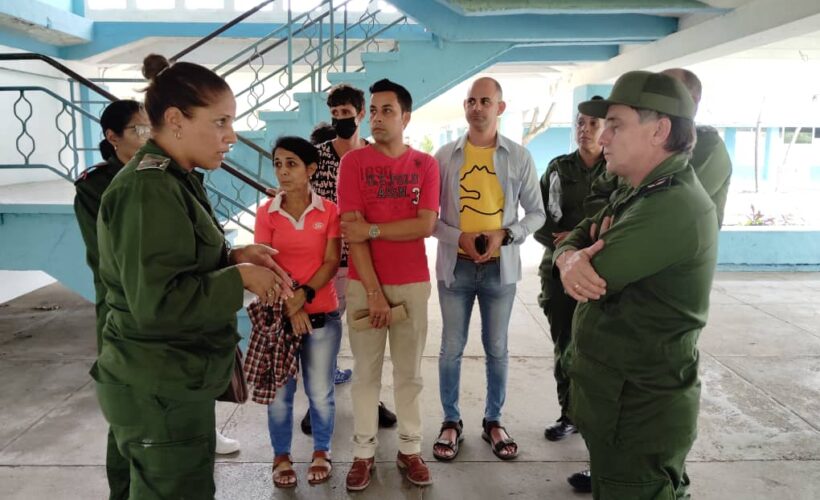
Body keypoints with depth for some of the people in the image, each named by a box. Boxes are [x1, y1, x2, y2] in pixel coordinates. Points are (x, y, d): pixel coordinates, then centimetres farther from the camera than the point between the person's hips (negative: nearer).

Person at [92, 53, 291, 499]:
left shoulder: (172, 181, 10)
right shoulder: (148, 191, -22)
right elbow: (158, 301, -28)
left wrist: (234, 258, 1)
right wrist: (240, 277, -18)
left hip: (171, 383, 10)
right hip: (160, 392, -10)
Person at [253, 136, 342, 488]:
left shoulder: (329, 211, -1)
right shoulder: (266, 213, 0)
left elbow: (331, 262, -6)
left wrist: (304, 295, -18)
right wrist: (289, 307, -12)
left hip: (322, 315, -1)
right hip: (279, 316, 1)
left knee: (320, 392, 7)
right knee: (279, 392, 9)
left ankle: (321, 452, 28)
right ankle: (281, 457, 28)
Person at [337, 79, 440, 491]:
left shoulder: (425, 165, 3)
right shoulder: (353, 161, -2)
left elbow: (426, 225, -7)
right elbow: (352, 232, -9)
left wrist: (372, 229, -14)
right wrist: (373, 291, -14)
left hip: (413, 284, 2)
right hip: (364, 283, -1)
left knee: (409, 371, 10)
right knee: (366, 371, 7)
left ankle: (409, 449, 23)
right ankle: (363, 453, 19)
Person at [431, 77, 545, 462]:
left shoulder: (519, 157, -1)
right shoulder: (445, 155, 0)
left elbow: (537, 213, 3)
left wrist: (505, 235, -14)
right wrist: (459, 237, -16)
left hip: (500, 267, 0)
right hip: (455, 266, 0)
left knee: (497, 349, 12)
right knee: (451, 349, 8)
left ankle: (493, 421, 29)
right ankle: (451, 422, 25)